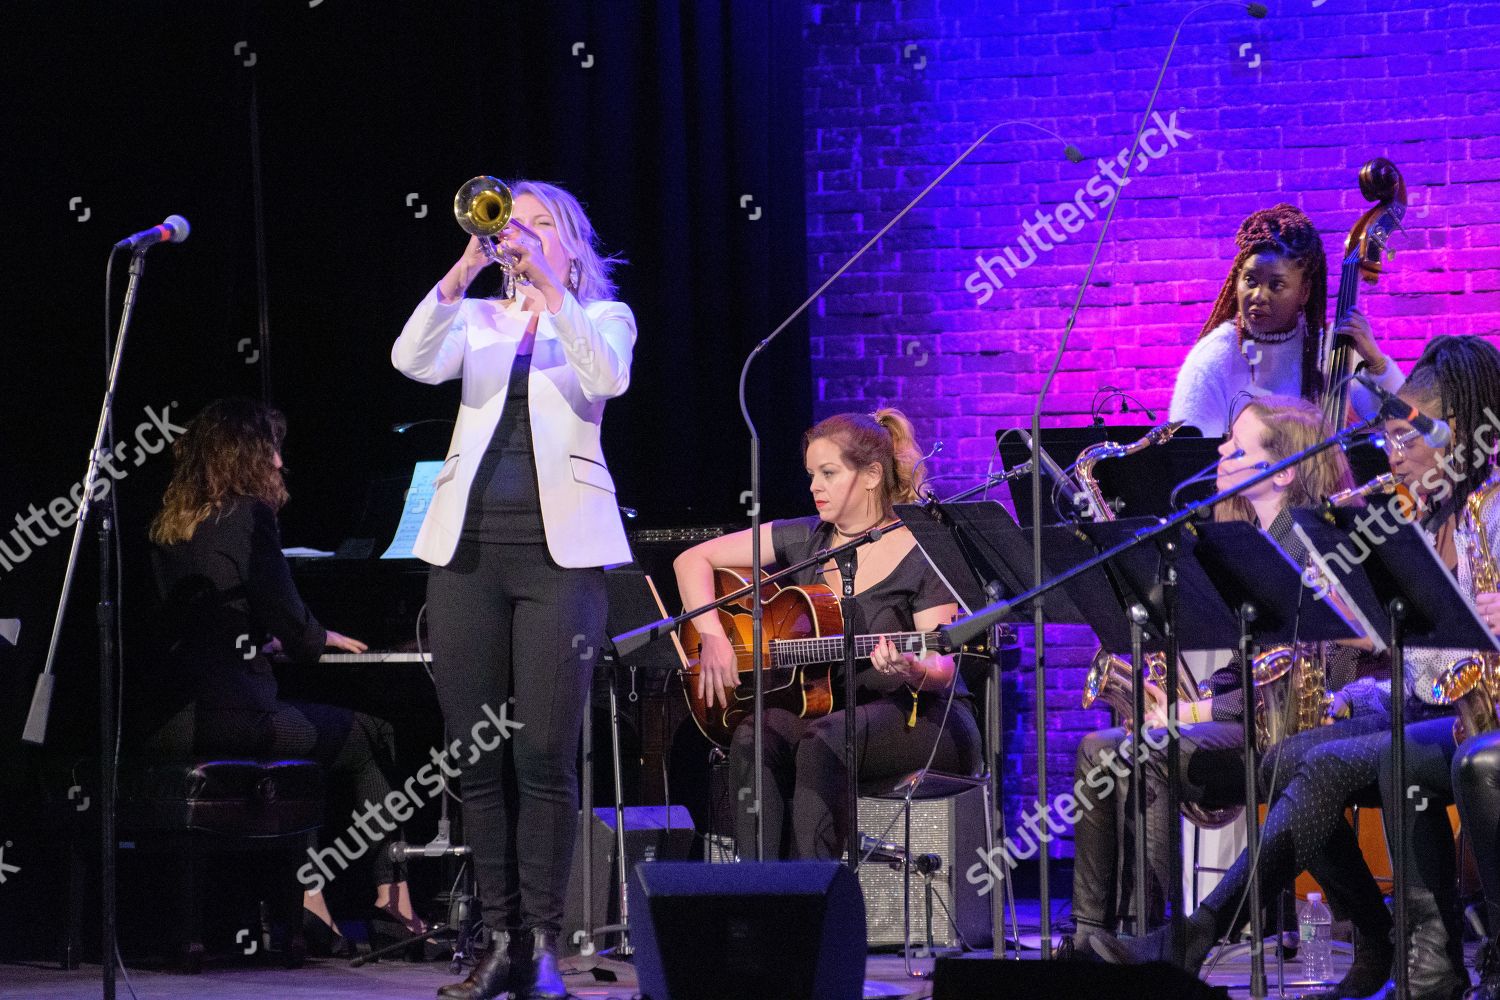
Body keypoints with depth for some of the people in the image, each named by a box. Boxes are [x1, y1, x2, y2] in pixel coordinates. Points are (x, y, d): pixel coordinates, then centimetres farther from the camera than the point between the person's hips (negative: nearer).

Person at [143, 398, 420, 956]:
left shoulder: (169, 526, 16)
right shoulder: (248, 516, -7)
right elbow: (290, 623, -7)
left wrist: (269, 642, 31)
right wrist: (321, 640, 14)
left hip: (168, 723, 8)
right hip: (229, 714, -8)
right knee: (372, 740, 13)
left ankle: (305, 893, 22)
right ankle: (390, 897, 12)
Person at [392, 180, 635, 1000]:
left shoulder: (601, 318, 10)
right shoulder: (477, 319, 15)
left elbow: (608, 377, -12)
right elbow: (414, 361, -6)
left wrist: (549, 287, -19)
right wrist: (464, 272, -17)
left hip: (559, 550, -3)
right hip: (469, 548, 3)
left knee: (544, 755, -9)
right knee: (477, 756, 1)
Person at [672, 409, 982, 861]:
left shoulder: (921, 556, -7)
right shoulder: (804, 540, 8)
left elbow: (941, 667, -10)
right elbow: (692, 560, 9)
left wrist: (913, 670, -34)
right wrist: (713, 638, -6)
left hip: (922, 719, -5)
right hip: (834, 710, 5)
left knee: (821, 743, -36)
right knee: (754, 738, -28)